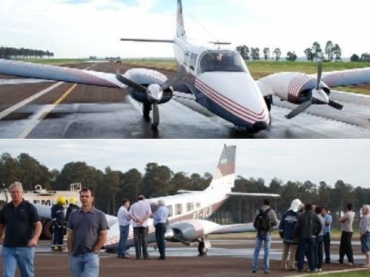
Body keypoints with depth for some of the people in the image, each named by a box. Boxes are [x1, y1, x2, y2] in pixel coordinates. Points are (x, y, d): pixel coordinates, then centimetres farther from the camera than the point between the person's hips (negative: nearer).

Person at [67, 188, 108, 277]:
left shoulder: (99, 215, 0)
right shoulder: (74, 215, 10)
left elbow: (103, 236, -2)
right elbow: (70, 235, 12)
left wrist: (94, 251, -9)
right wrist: (70, 251, 3)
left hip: (91, 256, -4)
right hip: (75, 256, 4)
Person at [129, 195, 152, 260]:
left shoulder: (133, 205, 10)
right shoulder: (146, 204, 6)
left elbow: (130, 214, -4)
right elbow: (149, 213, -8)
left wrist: (137, 220, -11)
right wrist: (143, 220, -14)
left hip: (136, 225, 1)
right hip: (144, 225, -1)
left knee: (137, 240, 3)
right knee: (144, 240, 3)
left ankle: (138, 255, -1)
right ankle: (145, 255, -1)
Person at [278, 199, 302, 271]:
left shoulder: (285, 214, 3)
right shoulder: (298, 215, -10)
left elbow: (281, 226, 5)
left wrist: (281, 234, 14)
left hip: (286, 236, 4)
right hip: (294, 237, -4)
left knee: (285, 251, 13)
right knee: (293, 252, 2)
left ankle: (283, 265, 16)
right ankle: (291, 266, -1)